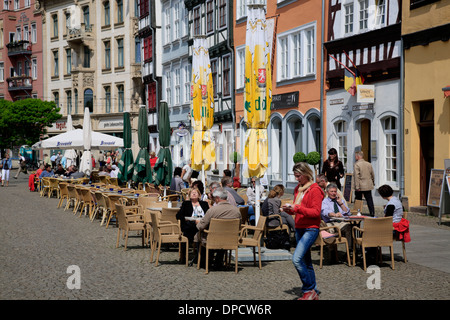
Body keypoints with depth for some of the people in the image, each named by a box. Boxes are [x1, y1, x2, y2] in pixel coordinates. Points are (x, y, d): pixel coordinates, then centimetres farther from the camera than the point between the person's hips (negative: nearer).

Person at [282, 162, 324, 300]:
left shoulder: (315, 190, -10)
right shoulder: (298, 189, 15)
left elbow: (316, 212, -16)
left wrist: (297, 208, -22)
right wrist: (289, 209, 2)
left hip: (310, 229, -9)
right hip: (299, 228, 9)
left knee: (297, 259, -20)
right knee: (306, 262, 11)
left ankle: (309, 290, -9)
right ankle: (313, 293, 19)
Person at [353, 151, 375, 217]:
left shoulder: (356, 165, -11)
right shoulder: (369, 164, 7)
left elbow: (356, 176, -17)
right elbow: (372, 175, 16)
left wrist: (357, 187, -16)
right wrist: (373, 183, 31)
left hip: (360, 187, -5)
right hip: (368, 186, 5)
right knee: (369, 200, 7)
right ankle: (372, 213, 4)